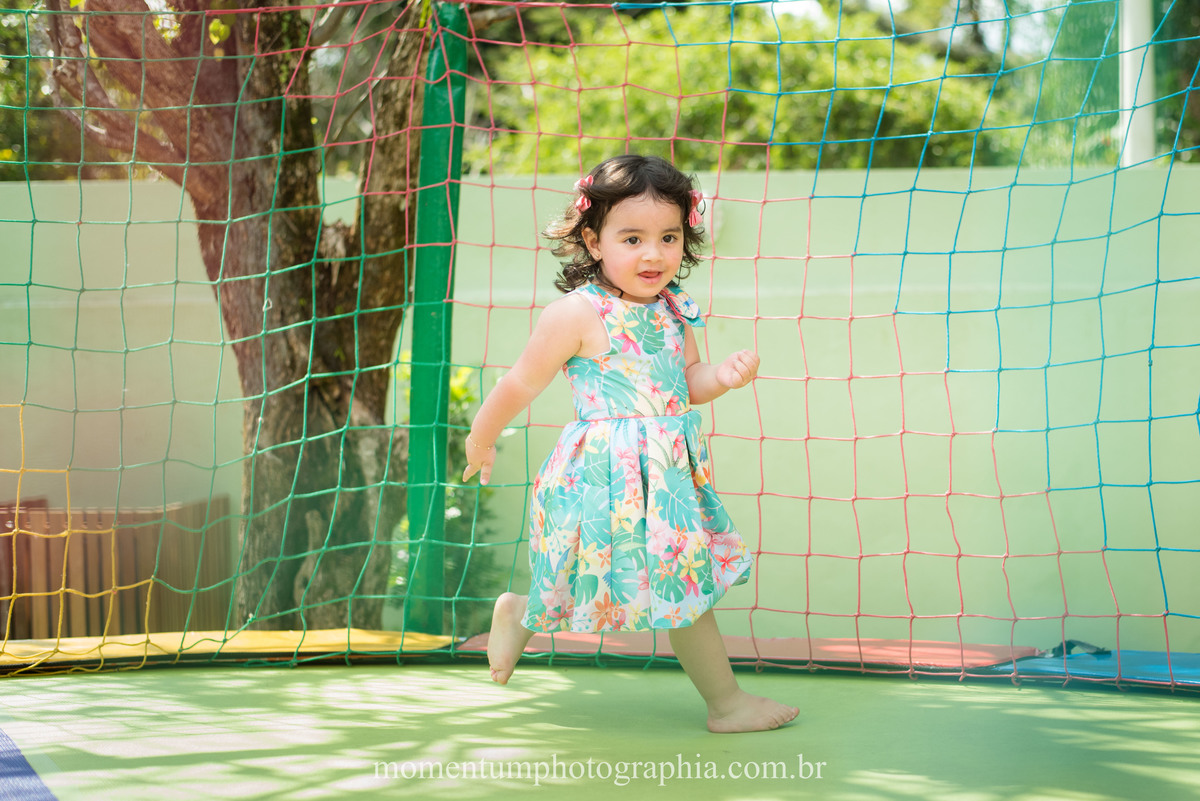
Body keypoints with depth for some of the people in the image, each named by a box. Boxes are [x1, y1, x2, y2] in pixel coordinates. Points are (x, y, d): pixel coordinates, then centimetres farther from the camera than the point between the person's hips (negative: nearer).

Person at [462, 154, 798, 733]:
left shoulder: (672, 311, 5)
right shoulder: (576, 315, -17)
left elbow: (688, 383, 14)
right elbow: (521, 384, -7)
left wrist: (724, 376, -8)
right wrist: (480, 442, 4)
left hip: (668, 472, 8)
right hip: (612, 477, -8)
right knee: (681, 583, -2)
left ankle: (522, 615, 37)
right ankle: (725, 702, 14)